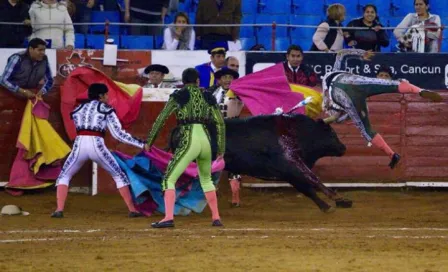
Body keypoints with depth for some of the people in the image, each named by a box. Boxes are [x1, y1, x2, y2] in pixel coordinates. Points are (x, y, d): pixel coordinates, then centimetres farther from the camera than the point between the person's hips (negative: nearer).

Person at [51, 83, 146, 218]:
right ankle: (132, 210, 9)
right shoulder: (106, 109, 12)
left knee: (64, 176, 17)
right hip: (97, 145, -2)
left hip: (79, 145, 2)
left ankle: (59, 210, -3)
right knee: (119, 175, 14)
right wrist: (141, 144, 9)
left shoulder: (78, 109, 22)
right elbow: (119, 134, 5)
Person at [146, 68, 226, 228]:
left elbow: (161, 119, -3)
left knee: (169, 180, -3)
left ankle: (168, 218, -23)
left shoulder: (179, 96, 3)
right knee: (206, 179, 29)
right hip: (206, 142, 5)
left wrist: (149, 141, 5)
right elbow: (220, 123, 11)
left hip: (188, 144, -5)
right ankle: (216, 218, 26)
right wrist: (221, 149, 17)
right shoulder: (207, 97, 15)